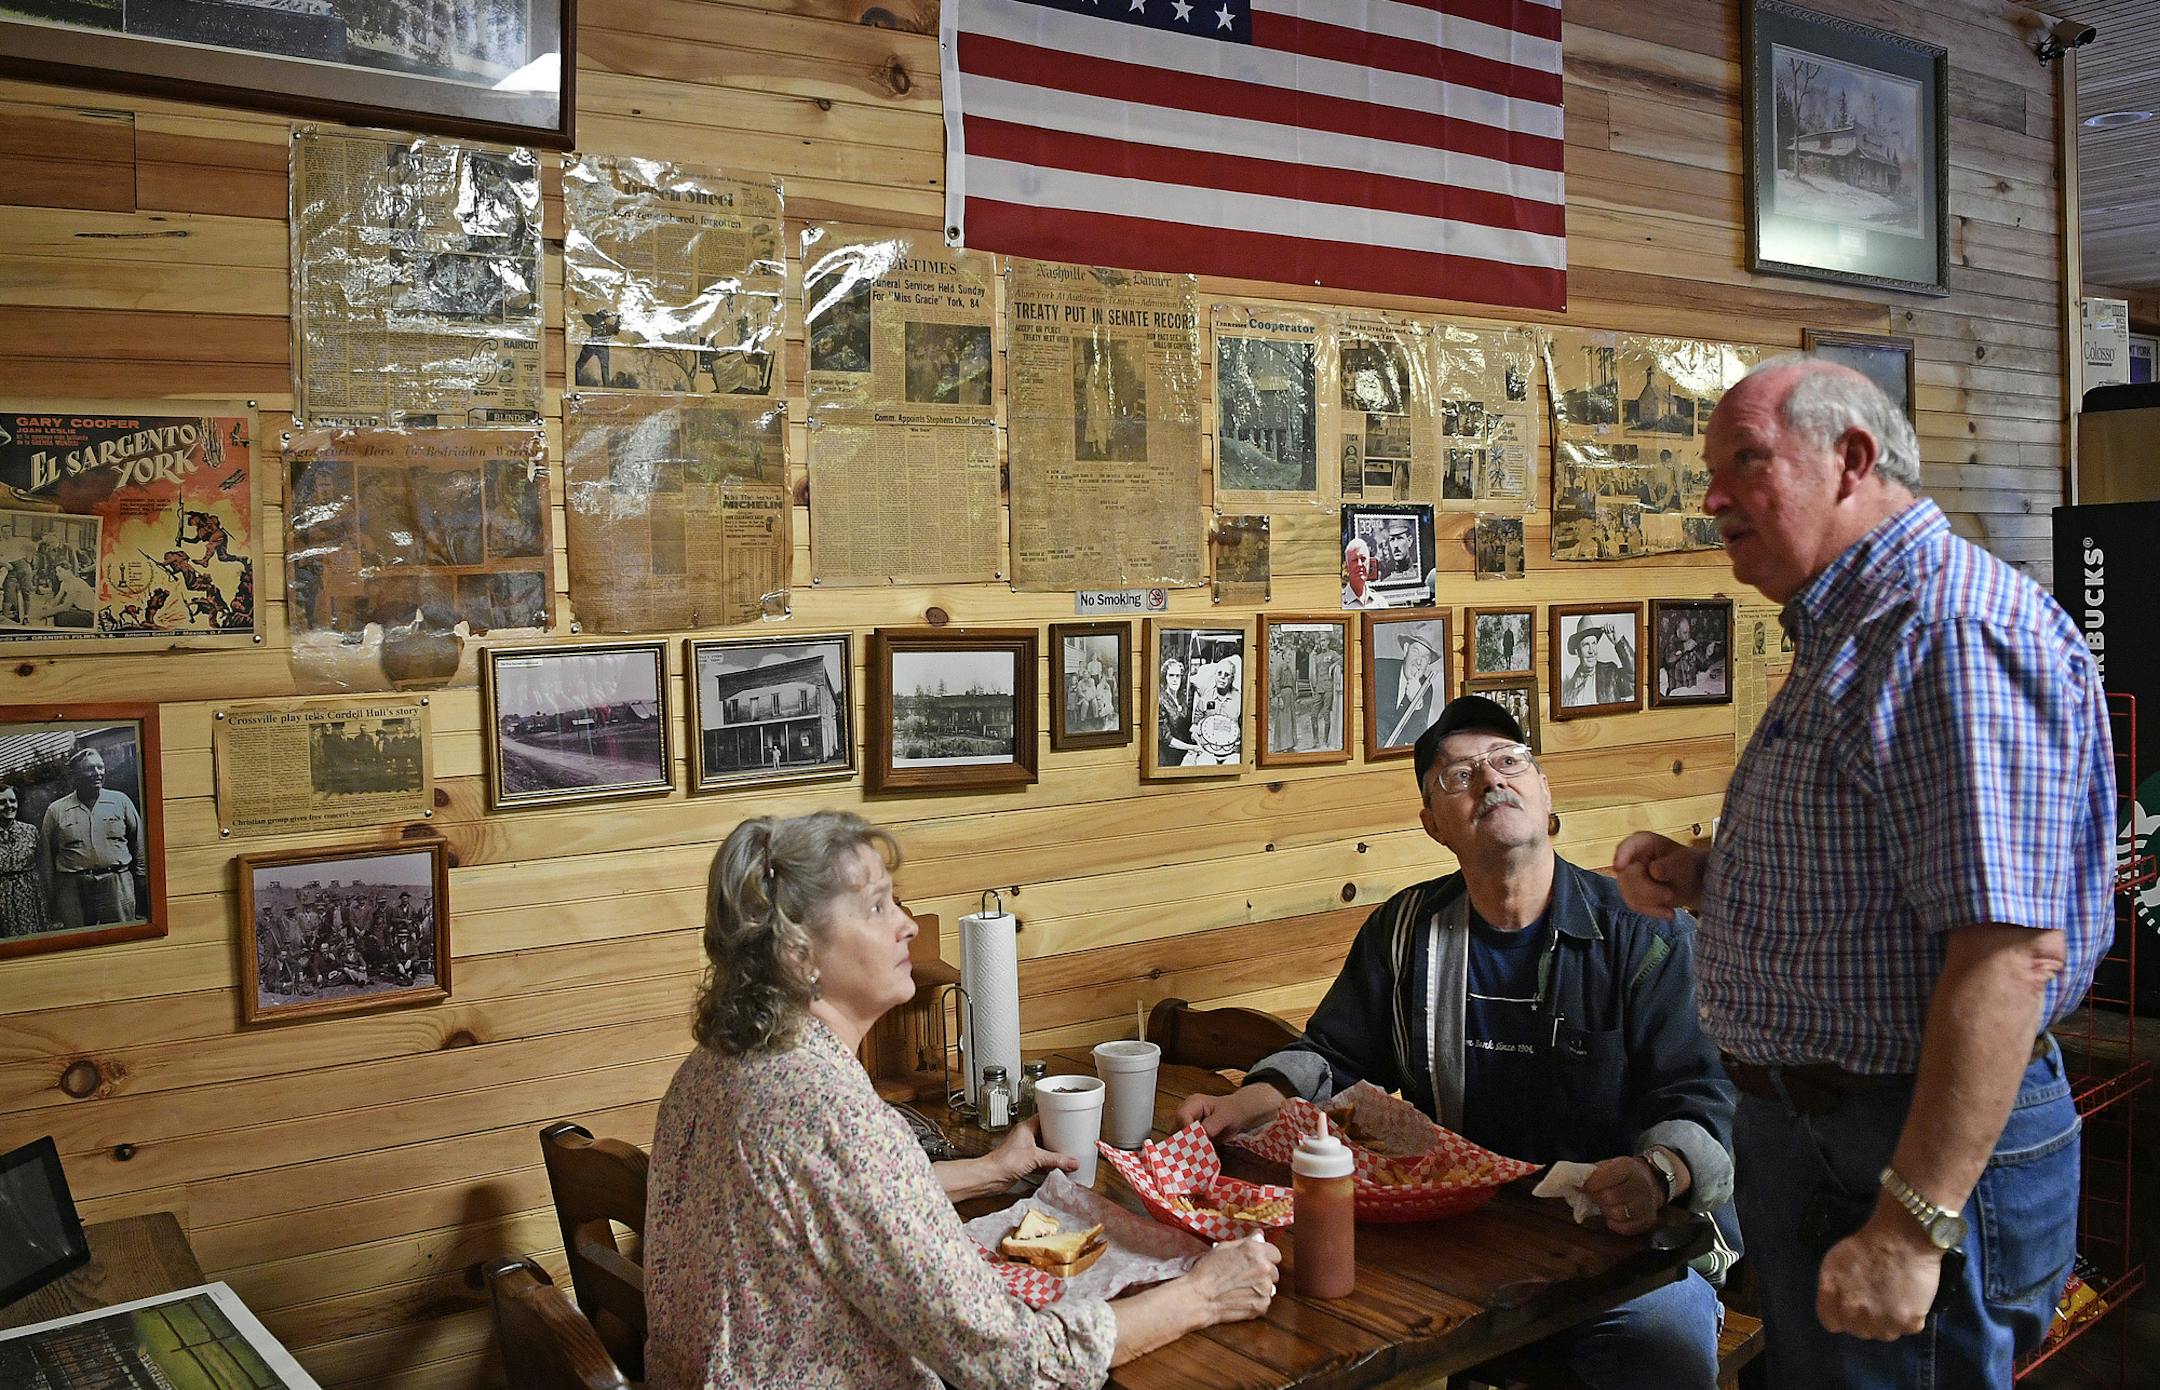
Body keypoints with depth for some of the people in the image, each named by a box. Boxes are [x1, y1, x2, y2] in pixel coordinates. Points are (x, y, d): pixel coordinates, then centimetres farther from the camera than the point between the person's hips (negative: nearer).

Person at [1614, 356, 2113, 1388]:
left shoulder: (1956, 628, -21)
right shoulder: (1851, 633, 14)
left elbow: (2009, 947, -28)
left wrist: (1910, 1227, -30)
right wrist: (1702, 882, 4)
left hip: (1904, 1146, -10)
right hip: (1803, 1129, 10)